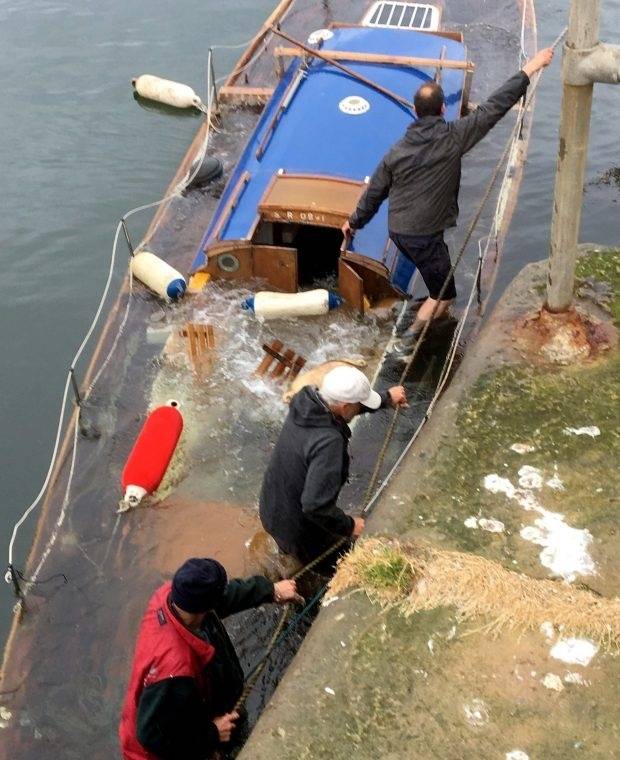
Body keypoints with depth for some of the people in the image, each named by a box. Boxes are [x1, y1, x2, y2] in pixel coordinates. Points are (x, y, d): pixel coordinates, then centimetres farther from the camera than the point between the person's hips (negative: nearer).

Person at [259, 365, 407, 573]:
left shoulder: (305, 400, -13)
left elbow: (342, 400, 10)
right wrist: (349, 526, -22)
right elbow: (317, 506, -39)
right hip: (300, 530, -8)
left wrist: (386, 398, 16)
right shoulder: (328, 442, -38)